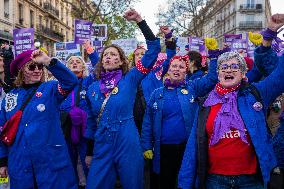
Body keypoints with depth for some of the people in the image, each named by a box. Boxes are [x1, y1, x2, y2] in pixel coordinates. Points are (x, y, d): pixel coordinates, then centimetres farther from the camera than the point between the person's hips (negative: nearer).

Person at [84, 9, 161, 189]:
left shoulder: (130, 80, -2)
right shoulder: (93, 88, 8)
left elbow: (153, 49, -9)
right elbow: (91, 121, 14)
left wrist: (140, 21, -14)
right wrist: (89, 152, 14)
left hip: (128, 146, -3)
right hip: (101, 147, 3)